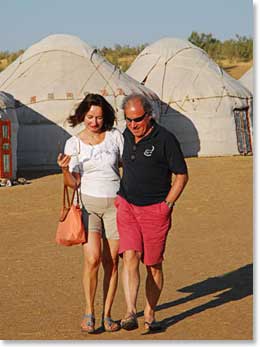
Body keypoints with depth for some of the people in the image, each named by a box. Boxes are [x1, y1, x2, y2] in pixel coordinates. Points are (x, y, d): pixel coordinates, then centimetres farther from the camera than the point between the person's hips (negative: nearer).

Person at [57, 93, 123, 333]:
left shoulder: (115, 136, 1)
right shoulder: (74, 143, 0)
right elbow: (73, 183, -2)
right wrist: (65, 170, -22)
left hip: (114, 204, 1)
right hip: (88, 203, -1)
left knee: (111, 263, 1)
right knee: (92, 259, -15)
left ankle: (107, 314, 12)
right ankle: (89, 312, 0)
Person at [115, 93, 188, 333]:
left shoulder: (165, 139, -10)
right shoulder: (126, 136, 6)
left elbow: (182, 175, -5)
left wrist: (166, 205, -10)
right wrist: (120, 196, 14)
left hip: (155, 210, -3)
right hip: (127, 206, 4)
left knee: (153, 265, 4)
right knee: (130, 257, -13)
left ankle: (150, 315, 19)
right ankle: (130, 313, -21)